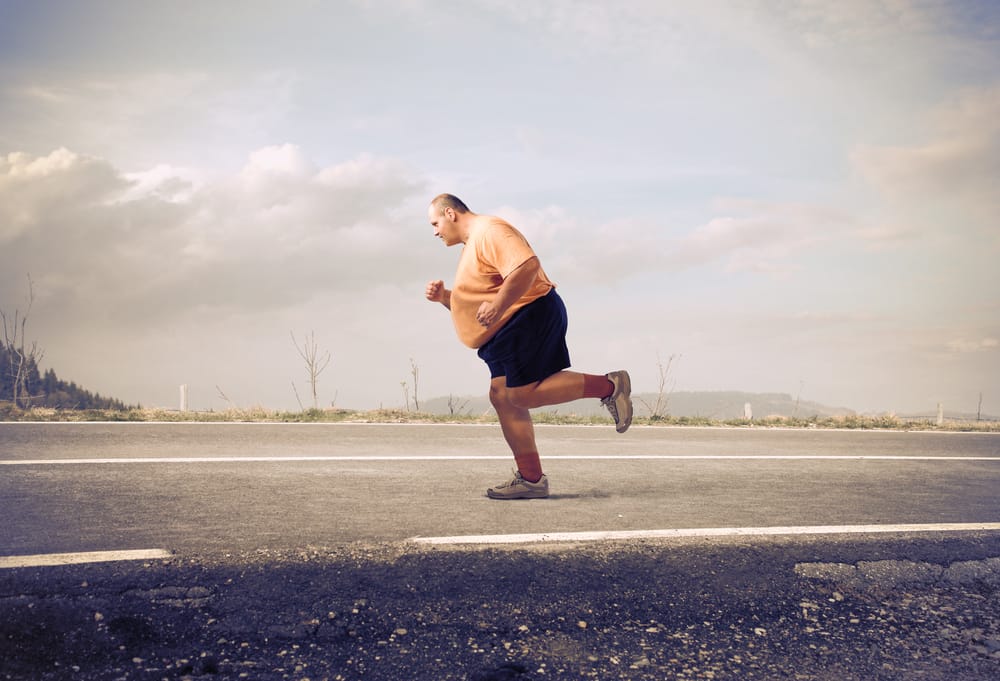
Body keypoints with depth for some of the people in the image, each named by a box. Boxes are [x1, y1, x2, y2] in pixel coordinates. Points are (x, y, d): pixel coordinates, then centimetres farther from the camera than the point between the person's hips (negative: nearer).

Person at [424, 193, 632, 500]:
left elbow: (527, 265, -26)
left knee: (522, 394, -17)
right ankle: (531, 479, 4)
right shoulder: (471, 245, 24)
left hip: (531, 317, -11)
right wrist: (443, 296, 12)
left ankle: (608, 386, -8)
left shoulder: (489, 230, -10)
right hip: (510, 331, 11)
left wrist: (497, 306, -26)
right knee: (502, 397, 3)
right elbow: (472, 303, 30)